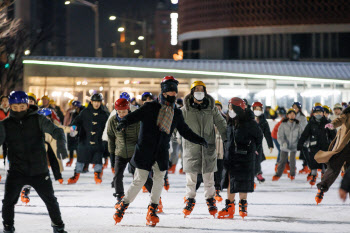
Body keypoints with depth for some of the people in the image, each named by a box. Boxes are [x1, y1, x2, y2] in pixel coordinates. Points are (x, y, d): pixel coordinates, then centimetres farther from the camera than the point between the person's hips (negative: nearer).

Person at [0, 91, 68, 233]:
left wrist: (61, 144, -34)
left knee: (50, 200, 10)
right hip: (16, 171, 0)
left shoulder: (38, 120, -4)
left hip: (39, 170, 0)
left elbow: (56, 130, -13)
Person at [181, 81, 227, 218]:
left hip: (208, 146, 1)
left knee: (208, 175, 4)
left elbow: (221, 123, 9)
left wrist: (227, 139, 4)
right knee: (191, 175, 3)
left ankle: (210, 199, 18)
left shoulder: (211, 108, 4)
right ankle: (190, 199, 16)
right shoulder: (186, 109, -1)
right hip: (191, 146, -1)